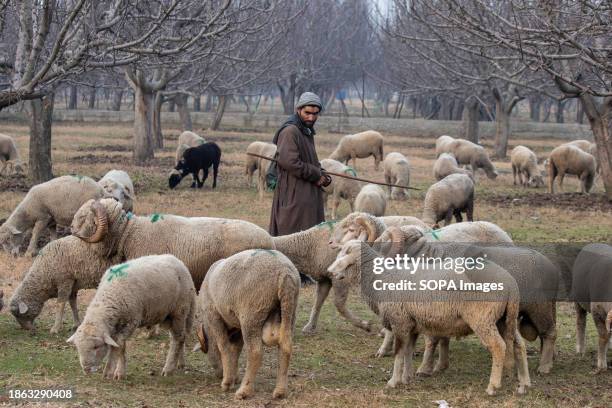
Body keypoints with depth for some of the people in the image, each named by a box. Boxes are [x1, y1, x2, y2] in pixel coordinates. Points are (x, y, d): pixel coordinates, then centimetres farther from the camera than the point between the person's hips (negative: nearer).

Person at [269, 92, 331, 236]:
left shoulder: (307, 132, 17)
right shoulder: (290, 131, -14)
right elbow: (288, 161, -25)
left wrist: (322, 176, 2)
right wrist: (316, 175, -14)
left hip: (309, 196, 10)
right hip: (294, 196, -10)